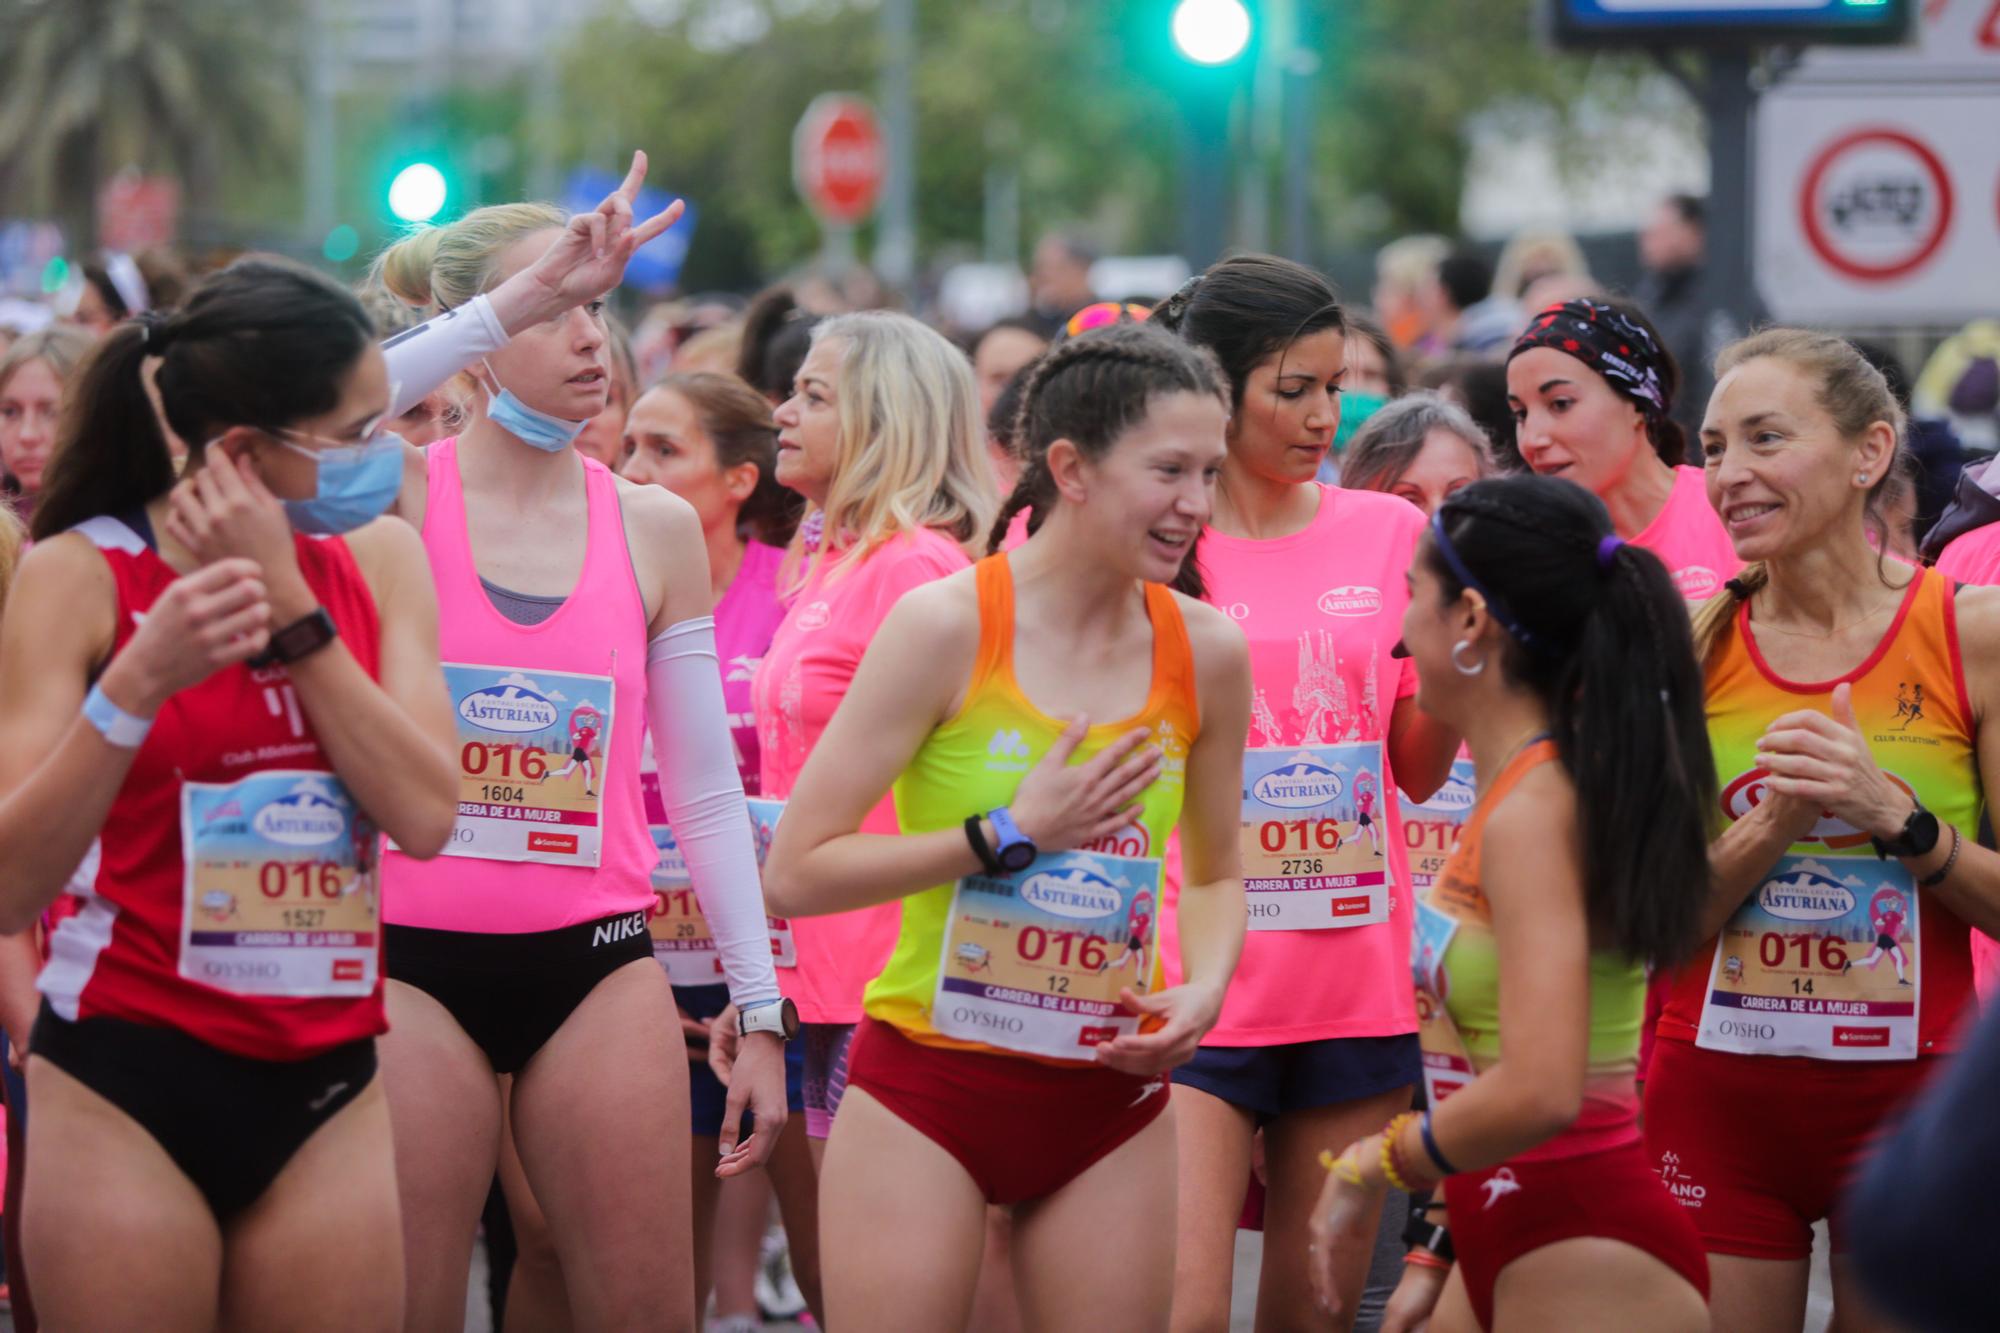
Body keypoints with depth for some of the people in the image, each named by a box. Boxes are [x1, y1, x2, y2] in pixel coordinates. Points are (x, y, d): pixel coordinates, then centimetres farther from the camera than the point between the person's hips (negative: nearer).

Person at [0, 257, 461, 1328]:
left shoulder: (379, 560, 4)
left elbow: (425, 815, -9)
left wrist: (289, 608, -13)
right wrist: (138, 681, -26)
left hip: (327, 1082, 3)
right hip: (126, 1077, -3)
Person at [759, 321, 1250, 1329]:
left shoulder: (1206, 652, 2)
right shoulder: (946, 625, -11)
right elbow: (794, 873, -12)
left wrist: (1204, 987, -1)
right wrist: (1009, 835, -15)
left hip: (1109, 1099, 4)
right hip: (930, 1087, -4)